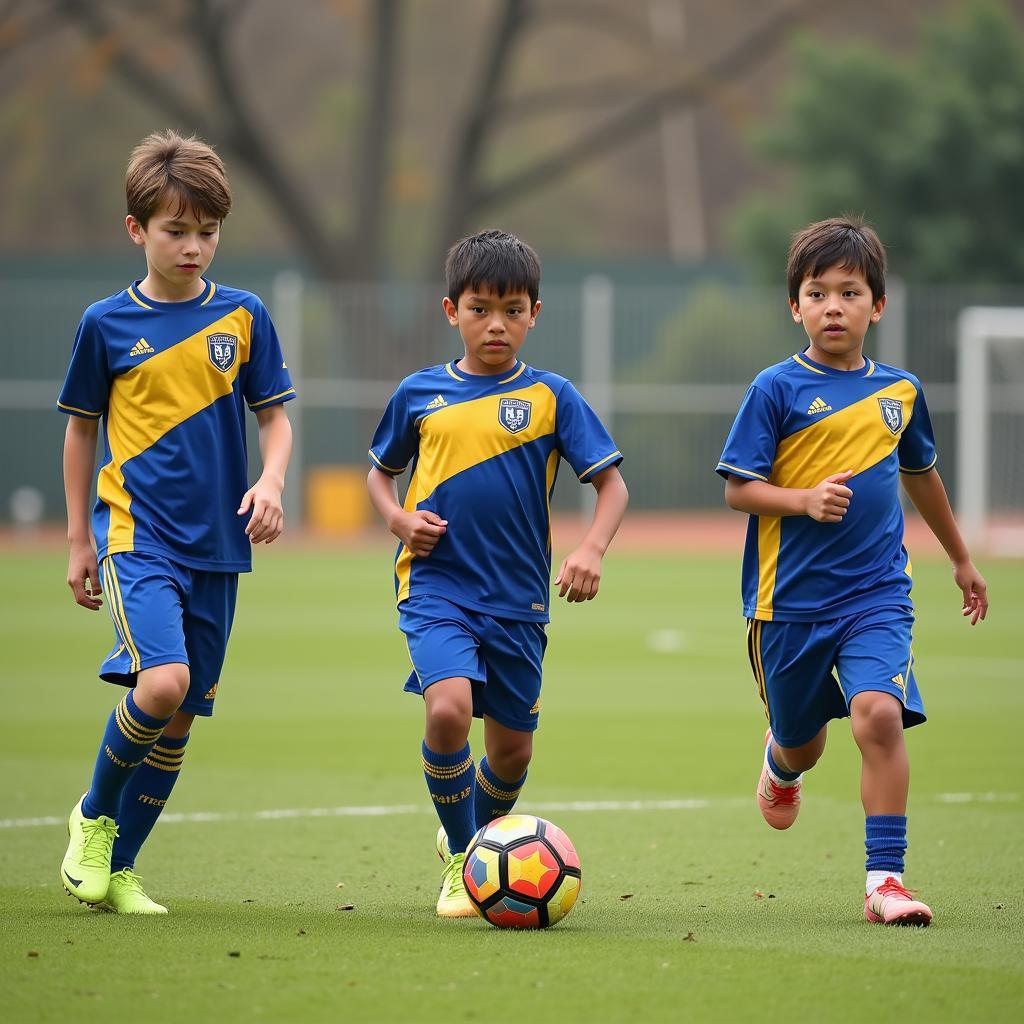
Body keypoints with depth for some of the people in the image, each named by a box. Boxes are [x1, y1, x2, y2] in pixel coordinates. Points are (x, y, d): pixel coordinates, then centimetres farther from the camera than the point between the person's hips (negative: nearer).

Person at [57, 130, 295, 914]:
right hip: (136, 533, -3)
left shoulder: (242, 317, 4)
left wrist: (271, 482, -9)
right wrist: (78, 538, 9)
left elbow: (275, 416, 11)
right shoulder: (108, 324, 0)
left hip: (216, 545, 3)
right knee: (161, 683, -23)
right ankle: (94, 816, 1)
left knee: (181, 717, 5)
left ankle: (118, 868, 19)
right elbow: (82, 429, 9)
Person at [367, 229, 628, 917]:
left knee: (512, 748, 9)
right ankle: (461, 861, -6)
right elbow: (380, 473, 19)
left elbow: (612, 485, 1)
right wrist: (399, 519, -2)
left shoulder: (551, 397, 0)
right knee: (449, 707, -25)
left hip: (519, 600, 1)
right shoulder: (420, 394, 4)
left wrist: (592, 550, -17)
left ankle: (478, 834, 43)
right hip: (436, 585, -1)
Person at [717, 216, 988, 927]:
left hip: (877, 594, 1)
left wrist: (961, 559, 33)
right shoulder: (777, 389, -6)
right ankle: (782, 763, 54)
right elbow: (738, 488, -6)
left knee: (879, 714, -22)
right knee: (804, 742, 14)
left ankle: (885, 879, -16)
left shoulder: (900, 391, 6)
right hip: (791, 596, -1)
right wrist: (804, 500, -24)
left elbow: (921, 474, 23)